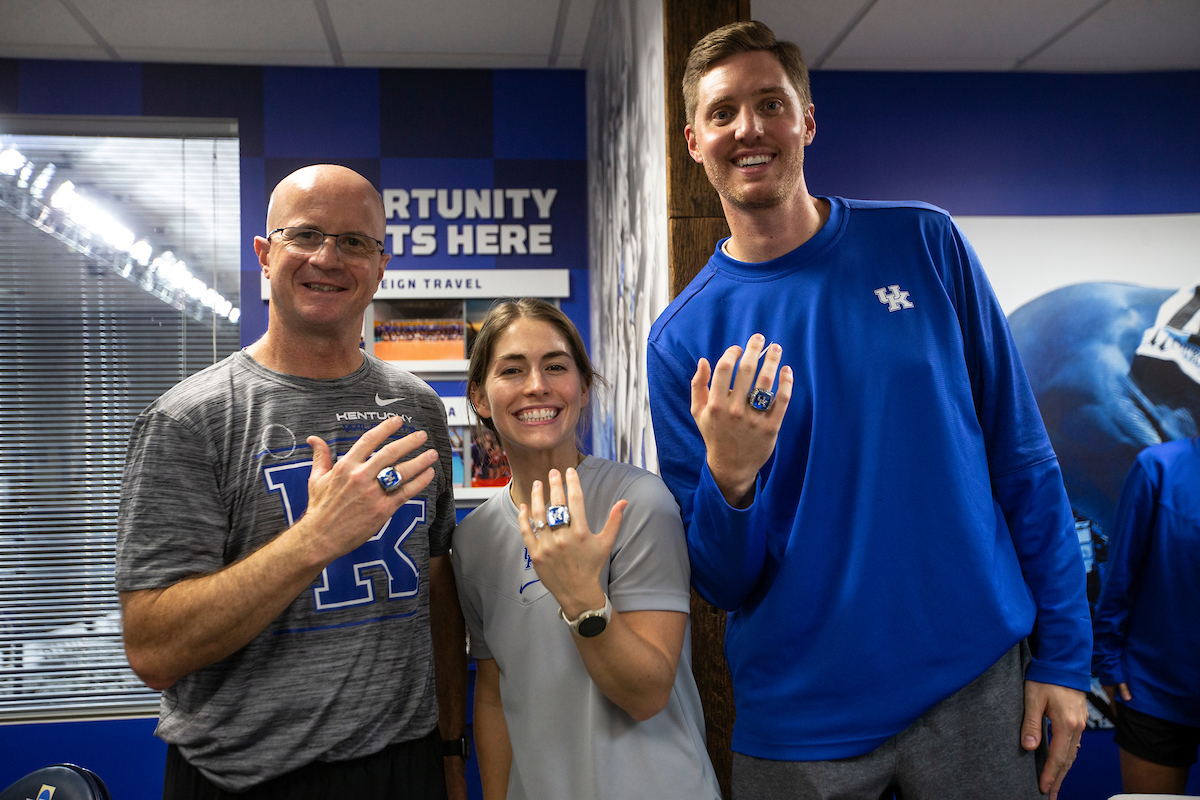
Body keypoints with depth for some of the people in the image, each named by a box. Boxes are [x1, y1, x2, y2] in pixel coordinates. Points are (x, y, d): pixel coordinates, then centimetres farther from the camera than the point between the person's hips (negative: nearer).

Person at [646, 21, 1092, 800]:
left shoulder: (923, 243, -4)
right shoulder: (683, 339, -6)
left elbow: (1022, 458, 0)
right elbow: (722, 585, -5)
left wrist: (1063, 652, -1)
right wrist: (728, 480, -25)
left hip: (977, 680, 1)